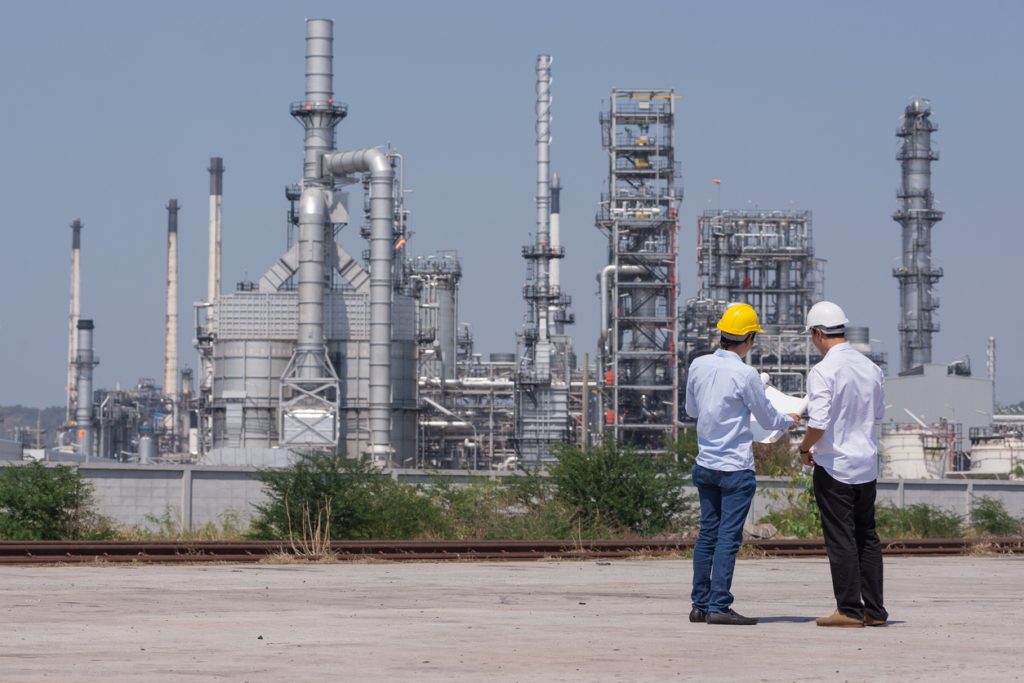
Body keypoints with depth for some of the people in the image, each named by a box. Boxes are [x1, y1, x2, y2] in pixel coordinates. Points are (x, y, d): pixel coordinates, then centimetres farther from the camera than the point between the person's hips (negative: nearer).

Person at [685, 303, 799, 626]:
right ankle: (719, 605, -8)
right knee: (729, 536, -5)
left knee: (707, 533, 11)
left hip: (705, 464, 6)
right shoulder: (745, 374, -15)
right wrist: (789, 420, 18)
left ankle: (700, 604, 13)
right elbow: (768, 418, -3)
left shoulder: (698, 366, 2)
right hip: (736, 467, -6)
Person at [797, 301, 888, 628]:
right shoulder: (871, 368, 5)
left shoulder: (823, 371, -17)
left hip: (834, 465, -7)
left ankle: (850, 610, 0)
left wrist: (805, 448, -5)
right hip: (867, 465, 7)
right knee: (867, 536, 13)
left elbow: (818, 423, -23)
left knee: (840, 539, -1)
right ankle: (874, 609, 16)